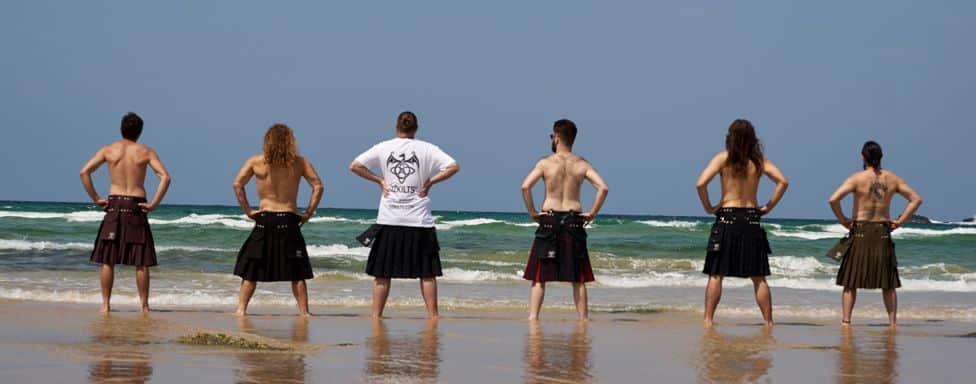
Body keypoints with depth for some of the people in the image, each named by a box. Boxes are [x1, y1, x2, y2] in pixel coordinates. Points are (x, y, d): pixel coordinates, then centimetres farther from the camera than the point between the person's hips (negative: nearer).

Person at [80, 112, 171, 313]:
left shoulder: (108, 150, 5)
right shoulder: (145, 152, 3)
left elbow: (84, 172, -4)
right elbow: (165, 177, -9)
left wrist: (95, 198, 1)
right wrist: (153, 204, -6)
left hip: (114, 206, 1)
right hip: (136, 206, -1)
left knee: (108, 260, 6)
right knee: (141, 262, 4)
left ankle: (105, 304, 5)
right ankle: (144, 306, 6)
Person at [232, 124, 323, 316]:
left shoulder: (256, 162, 1)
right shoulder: (300, 163, 0)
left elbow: (237, 185, -3)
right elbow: (318, 186, -4)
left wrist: (247, 210, 3)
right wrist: (308, 213, 2)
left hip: (264, 220, 0)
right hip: (289, 221, 0)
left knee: (250, 270, 9)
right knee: (297, 273, 6)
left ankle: (241, 309, 5)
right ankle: (304, 312, 6)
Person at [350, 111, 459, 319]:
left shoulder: (383, 148, 3)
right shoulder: (426, 148, 0)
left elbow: (355, 166, -2)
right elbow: (453, 167, -8)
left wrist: (379, 180, 5)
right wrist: (430, 182, -1)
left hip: (389, 219, 1)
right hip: (419, 221, -1)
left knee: (382, 272, 7)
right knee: (427, 272, 7)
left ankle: (376, 315, 6)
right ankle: (433, 314, 7)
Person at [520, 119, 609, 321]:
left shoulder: (546, 163, -3)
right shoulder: (582, 164, 3)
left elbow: (525, 186, -15)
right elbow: (603, 188, -8)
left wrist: (532, 212, -4)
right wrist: (592, 213, 0)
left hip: (549, 220, -2)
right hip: (574, 221, 2)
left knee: (539, 276, 3)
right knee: (578, 279, 10)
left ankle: (533, 317, -5)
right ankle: (583, 317, 11)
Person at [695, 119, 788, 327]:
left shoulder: (723, 158, -4)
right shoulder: (759, 160, 3)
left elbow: (701, 183, -14)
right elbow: (783, 181, -4)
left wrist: (708, 207, -1)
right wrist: (768, 207, 4)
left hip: (727, 218, -2)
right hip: (751, 219, 2)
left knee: (716, 274, 1)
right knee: (759, 277, 7)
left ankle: (708, 319, -4)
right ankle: (768, 321, 8)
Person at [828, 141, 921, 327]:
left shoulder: (857, 178, -7)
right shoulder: (892, 179, 3)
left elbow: (834, 199, -18)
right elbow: (916, 199, 6)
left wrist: (843, 220, -5)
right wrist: (900, 221, 6)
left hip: (860, 230, -2)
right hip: (883, 232, 2)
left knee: (850, 281, 4)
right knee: (888, 283, 10)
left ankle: (846, 320, -2)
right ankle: (892, 321, 9)